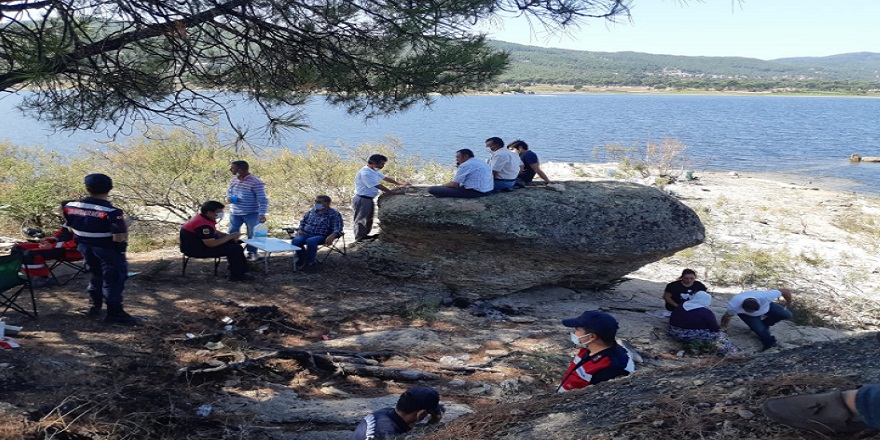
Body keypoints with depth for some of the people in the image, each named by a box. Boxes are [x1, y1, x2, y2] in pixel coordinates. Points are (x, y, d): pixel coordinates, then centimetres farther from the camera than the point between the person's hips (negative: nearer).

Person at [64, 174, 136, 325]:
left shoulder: (70, 207, -6)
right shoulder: (111, 212, -25)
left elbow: (70, 229, 8)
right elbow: (119, 238, -28)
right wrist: (124, 227, -9)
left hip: (85, 247, 6)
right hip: (108, 250, -6)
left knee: (97, 275, 25)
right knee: (113, 279, 5)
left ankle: (95, 306, 34)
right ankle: (114, 314, 10)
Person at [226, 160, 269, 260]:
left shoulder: (255, 182, -19)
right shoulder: (234, 180, 3)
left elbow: (262, 199, -20)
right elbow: (229, 191, 21)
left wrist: (262, 214, -30)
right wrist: (228, 198, -4)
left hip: (251, 214, -5)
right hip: (234, 213, 6)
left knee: (252, 234, 5)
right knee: (232, 233, 11)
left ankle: (252, 252, 20)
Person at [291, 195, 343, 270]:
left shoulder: (334, 214, 0)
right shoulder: (311, 211, 18)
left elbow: (337, 228, -9)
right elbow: (303, 221, 28)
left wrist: (332, 236, -29)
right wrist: (300, 229, 7)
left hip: (321, 236, -5)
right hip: (306, 233, 5)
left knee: (310, 241, -38)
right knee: (295, 241, -26)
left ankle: (310, 261, -15)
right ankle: (302, 260, -2)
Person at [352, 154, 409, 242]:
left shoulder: (374, 171, 8)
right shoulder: (365, 173, -25)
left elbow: (385, 178, 20)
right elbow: (379, 186, -27)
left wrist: (400, 184, 20)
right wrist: (394, 192, -23)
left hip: (369, 199, 11)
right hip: (362, 200, -11)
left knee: (368, 221, 22)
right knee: (361, 222, 1)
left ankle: (364, 236, 36)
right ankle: (359, 241, 10)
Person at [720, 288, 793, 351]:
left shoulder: (765, 297, -43)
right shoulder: (733, 306, -41)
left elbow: (785, 291, -28)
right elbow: (727, 316, -18)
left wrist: (788, 303, -9)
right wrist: (723, 327, -1)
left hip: (765, 306, 2)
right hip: (745, 315, -2)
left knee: (787, 315, -11)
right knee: (760, 330, -23)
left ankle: (764, 325, 11)